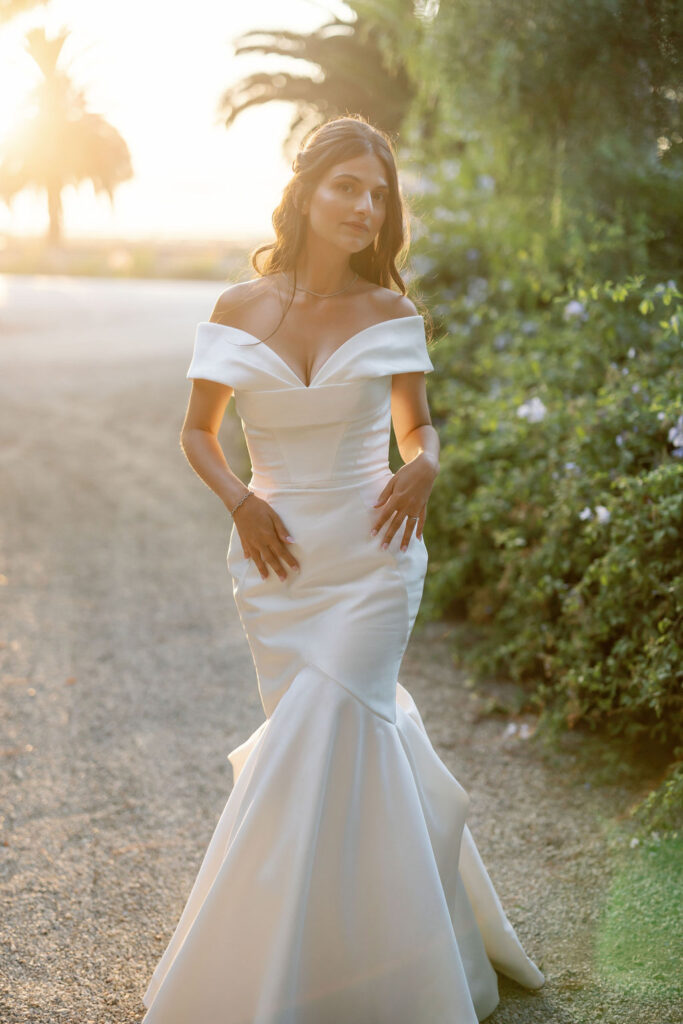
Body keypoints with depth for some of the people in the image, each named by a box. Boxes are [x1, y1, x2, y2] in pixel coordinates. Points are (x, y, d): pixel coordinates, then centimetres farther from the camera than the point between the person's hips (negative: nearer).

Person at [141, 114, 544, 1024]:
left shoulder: (393, 315, 0)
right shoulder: (239, 310, 0)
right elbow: (198, 431, 9)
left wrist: (424, 468, -9)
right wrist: (239, 500, -8)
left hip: (372, 559, -1)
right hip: (277, 563, 1)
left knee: (322, 746, -8)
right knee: (362, 742, 9)